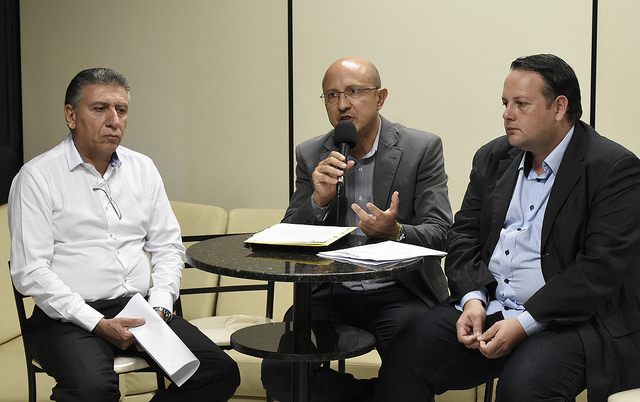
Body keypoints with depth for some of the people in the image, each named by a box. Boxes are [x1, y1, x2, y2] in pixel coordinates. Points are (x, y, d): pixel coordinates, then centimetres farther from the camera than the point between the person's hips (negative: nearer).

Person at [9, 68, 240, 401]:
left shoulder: (142, 168, 14)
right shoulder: (37, 177, -3)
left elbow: (168, 248, 16)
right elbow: (29, 271, -9)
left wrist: (159, 308, -2)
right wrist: (98, 324, -16)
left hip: (140, 309, 6)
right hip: (69, 318, -5)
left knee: (221, 372, -16)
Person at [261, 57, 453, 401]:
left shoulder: (422, 148, -3)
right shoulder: (311, 155, 6)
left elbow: (439, 234, -8)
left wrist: (395, 232, -30)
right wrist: (319, 200, -16)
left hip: (399, 292, -3)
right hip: (332, 293, 3)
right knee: (277, 372, -18)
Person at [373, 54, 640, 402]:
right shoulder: (492, 158, 12)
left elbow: (600, 269, -16)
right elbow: (464, 235, 11)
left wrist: (524, 323, -20)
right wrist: (473, 299, -8)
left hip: (576, 318, -5)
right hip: (488, 307, 6)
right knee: (406, 353, -13)